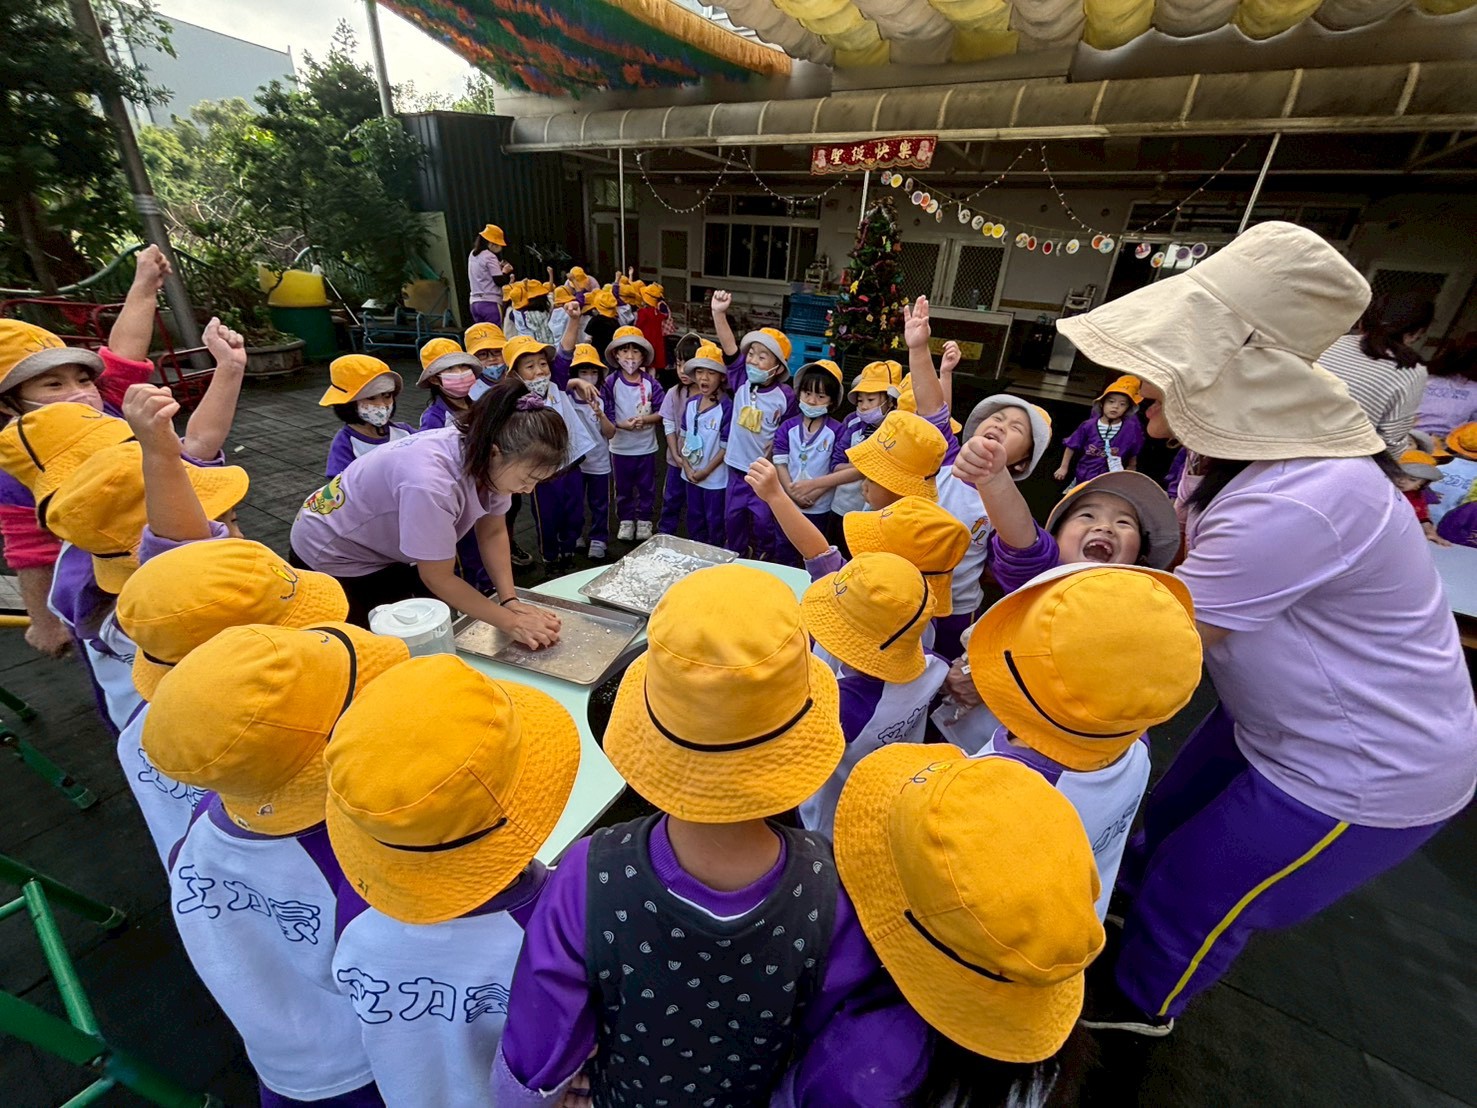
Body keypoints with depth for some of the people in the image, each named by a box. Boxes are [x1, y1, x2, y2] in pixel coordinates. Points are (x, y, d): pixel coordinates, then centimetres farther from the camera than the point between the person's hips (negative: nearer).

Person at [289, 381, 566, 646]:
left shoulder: (487, 457, -20)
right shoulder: (429, 482, -41)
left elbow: (493, 533, -8)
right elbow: (438, 578, -30)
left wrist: (510, 601, -18)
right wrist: (512, 623, -25)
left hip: (388, 548, 6)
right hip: (331, 555, -6)